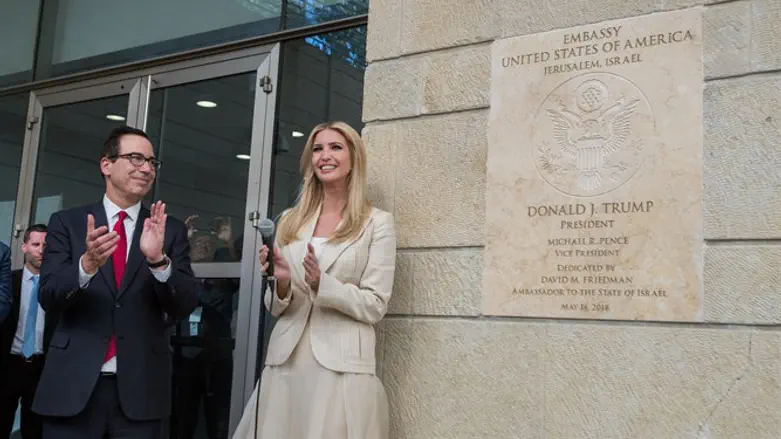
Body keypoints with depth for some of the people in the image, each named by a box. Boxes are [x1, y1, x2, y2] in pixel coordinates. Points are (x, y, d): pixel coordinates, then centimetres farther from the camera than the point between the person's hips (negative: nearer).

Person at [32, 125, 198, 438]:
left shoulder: (171, 230, 3)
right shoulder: (66, 223, 4)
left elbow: (185, 306, -3)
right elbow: (48, 297, -4)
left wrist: (158, 259, -21)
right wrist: (87, 264, -23)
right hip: (72, 386, 0)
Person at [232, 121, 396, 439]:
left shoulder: (377, 222, -1)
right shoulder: (289, 220, 10)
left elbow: (375, 306, -5)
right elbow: (276, 309, 12)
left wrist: (322, 284, -19)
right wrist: (282, 284, -9)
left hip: (341, 365, -3)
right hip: (285, 360, 4)